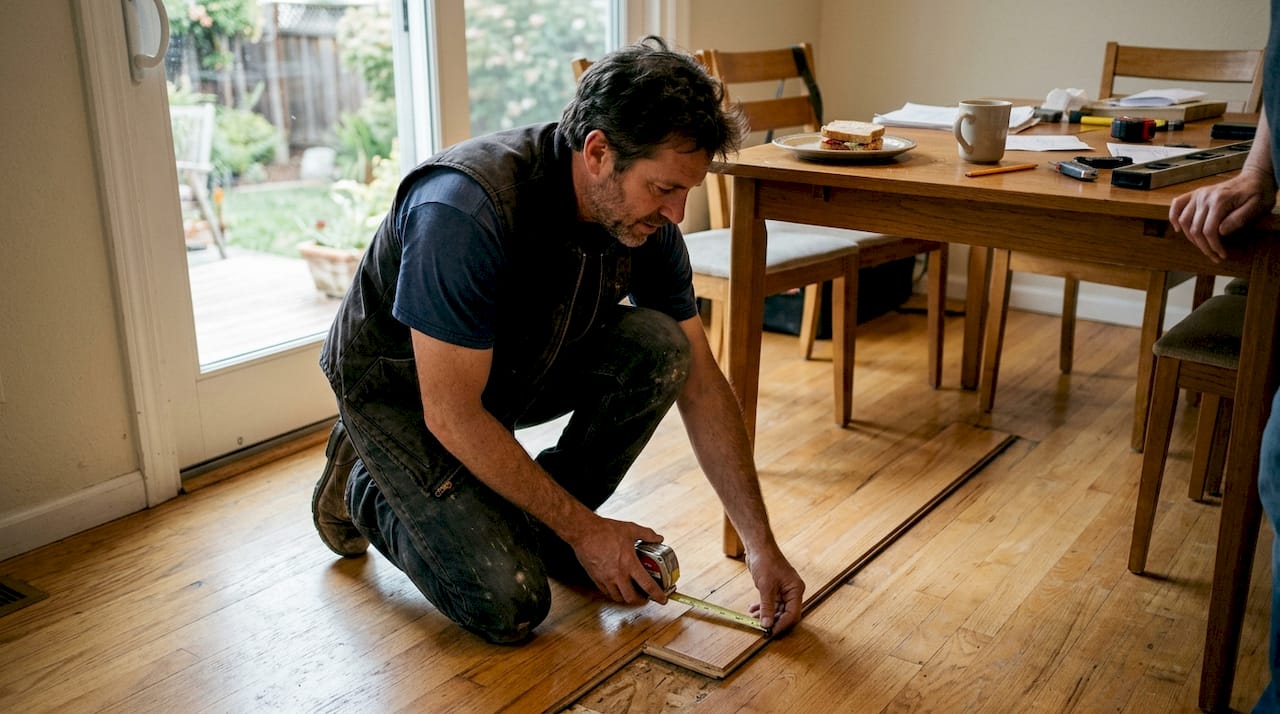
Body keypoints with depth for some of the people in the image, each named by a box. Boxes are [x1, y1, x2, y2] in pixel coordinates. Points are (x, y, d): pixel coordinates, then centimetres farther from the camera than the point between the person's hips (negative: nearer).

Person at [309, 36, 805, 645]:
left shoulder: (645, 219, -15)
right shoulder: (465, 211, -37)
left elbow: (701, 387, -8)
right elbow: (451, 415, -31)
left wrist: (761, 545, -10)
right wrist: (584, 529, -22)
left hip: (518, 366, 6)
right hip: (400, 386, -6)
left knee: (658, 345, -19)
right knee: (509, 605, -17)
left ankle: (534, 522, 1)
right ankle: (368, 487, 10)